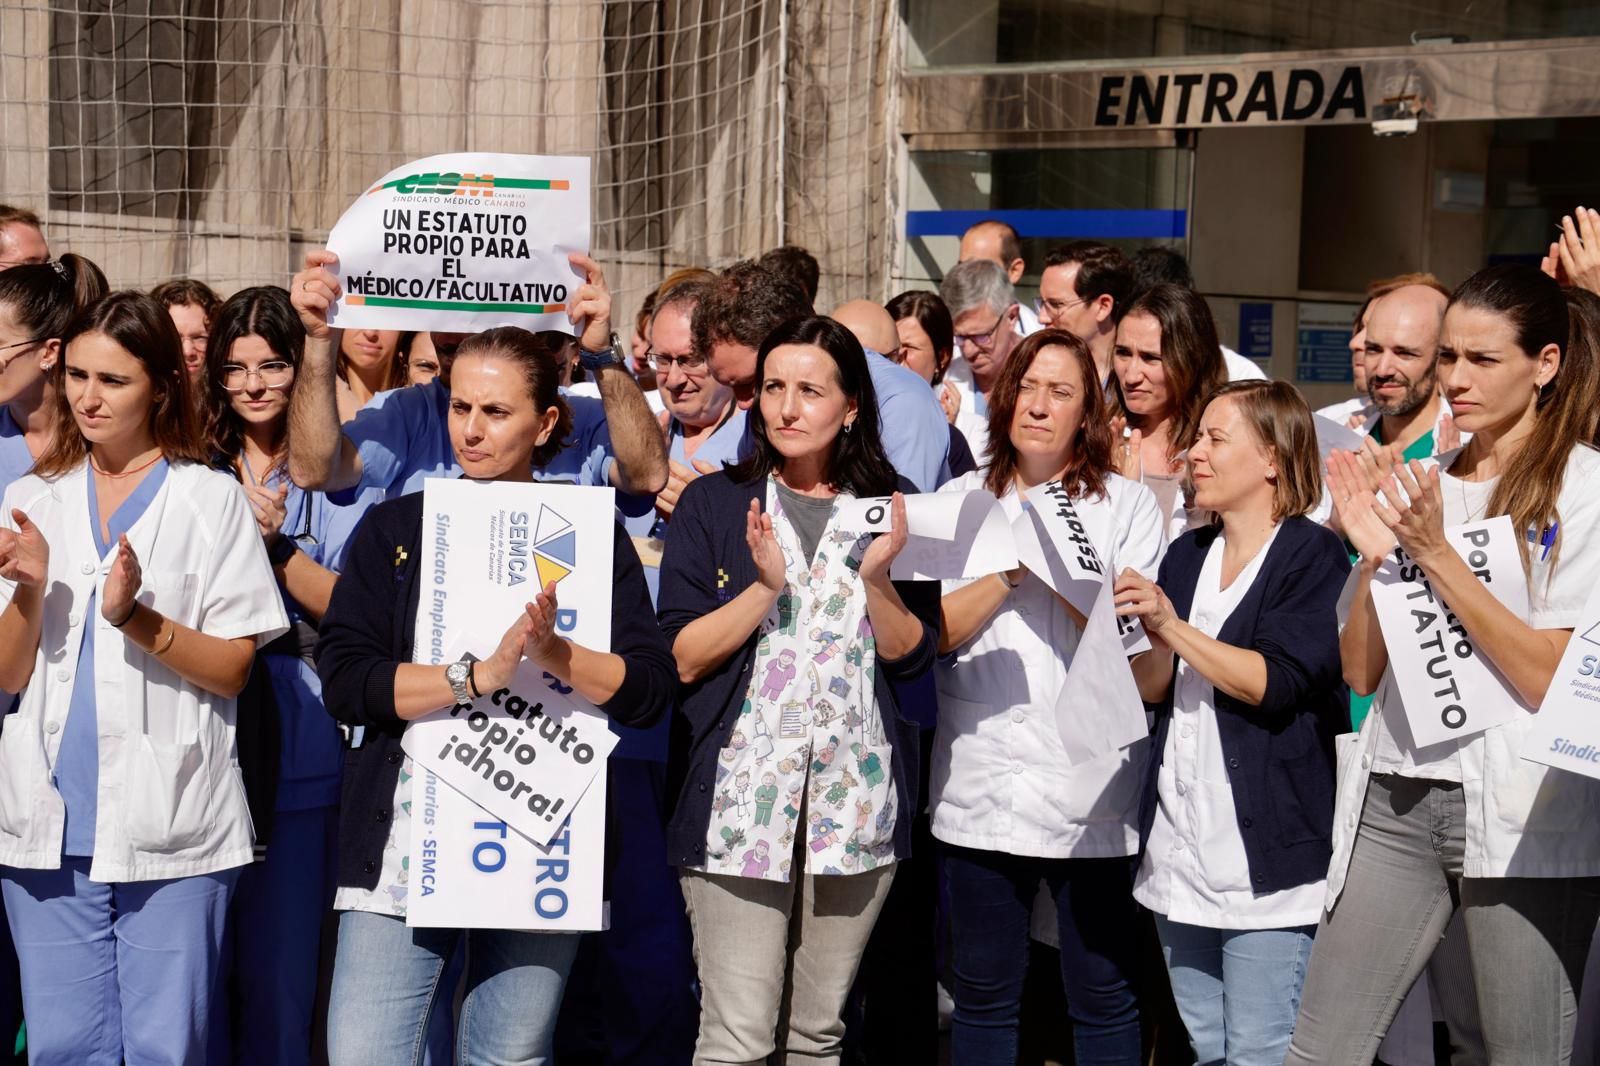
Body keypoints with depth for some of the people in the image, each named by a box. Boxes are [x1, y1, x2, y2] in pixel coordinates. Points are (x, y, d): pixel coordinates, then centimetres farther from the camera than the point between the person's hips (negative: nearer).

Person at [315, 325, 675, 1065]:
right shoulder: (395, 528, 7)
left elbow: (650, 688, -2)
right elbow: (342, 678, -5)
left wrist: (553, 654, -19)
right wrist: (483, 675, -16)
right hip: (407, 845, 0)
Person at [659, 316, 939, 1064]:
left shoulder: (891, 506, 8)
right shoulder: (713, 504, 1)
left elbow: (913, 657, 6)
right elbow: (681, 659, -5)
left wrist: (876, 577, -10)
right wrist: (765, 584, -16)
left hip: (856, 797, 2)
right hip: (741, 796, -2)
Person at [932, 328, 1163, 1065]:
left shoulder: (1129, 505, 4)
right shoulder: (961, 501, 10)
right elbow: (937, 633, -1)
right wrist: (1009, 570, -14)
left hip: (1091, 791, -2)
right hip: (981, 788, 2)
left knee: (1104, 999, 3)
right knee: (983, 996, 9)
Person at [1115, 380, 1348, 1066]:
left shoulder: (1314, 556, -5)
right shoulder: (1187, 555, 15)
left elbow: (1278, 682, -16)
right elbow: (1152, 690, 10)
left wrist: (1174, 627, -18)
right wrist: (1154, 642, -11)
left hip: (1266, 849, -7)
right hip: (1182, 846, 7)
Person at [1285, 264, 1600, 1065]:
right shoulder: (1419, 483, 14)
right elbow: (1362, 672, 13)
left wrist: (1436, 555, -13)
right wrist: (1373, 554, -3)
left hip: (1522, 810, -5)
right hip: (1393, 798, 5)